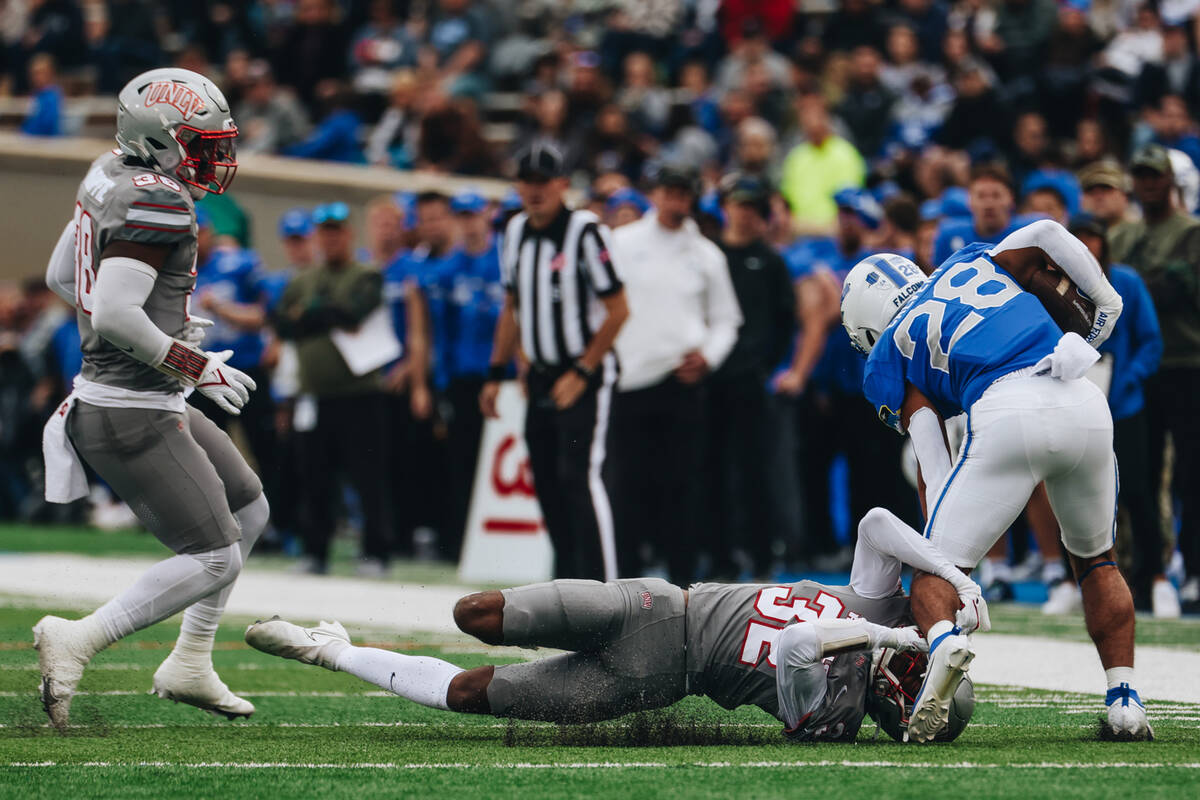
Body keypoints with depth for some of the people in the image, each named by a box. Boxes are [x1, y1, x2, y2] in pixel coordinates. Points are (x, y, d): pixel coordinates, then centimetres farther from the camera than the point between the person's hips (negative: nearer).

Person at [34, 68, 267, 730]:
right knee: (214, 558, -7)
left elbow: (61, 277, 20)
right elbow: (114, 315, -29)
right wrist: (196, 366, -17)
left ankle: (190, 665, 24)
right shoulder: (158, 204, -21)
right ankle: (77, 641, -8)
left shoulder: (111, 178, 8)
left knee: (247, 509, 21)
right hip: (134, 415, -10)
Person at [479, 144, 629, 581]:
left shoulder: (587, 232, -14)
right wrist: (496, 374, 15)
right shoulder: (516, 232, 9)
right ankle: (567, 577, 15)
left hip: (586, 375, -7)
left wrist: (582, 374, -15)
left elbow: (617, 310, -13)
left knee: (580, 477, -15)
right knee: (546, 480, 7)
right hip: (542, 377, 7)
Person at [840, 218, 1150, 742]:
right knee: (1095, 560, 26)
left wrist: (944, 549, 9)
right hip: (1084, 406, 4)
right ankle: (1124, 702, 14)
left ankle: (943, 640, -29)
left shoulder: (891, 355, 20)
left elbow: (932, 461, 10)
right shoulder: (975, 262, 31)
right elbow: (1047, 233, 14)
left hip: (1006, 415, -4)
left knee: (936, 568, 6)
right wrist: (1106, 303, 27)